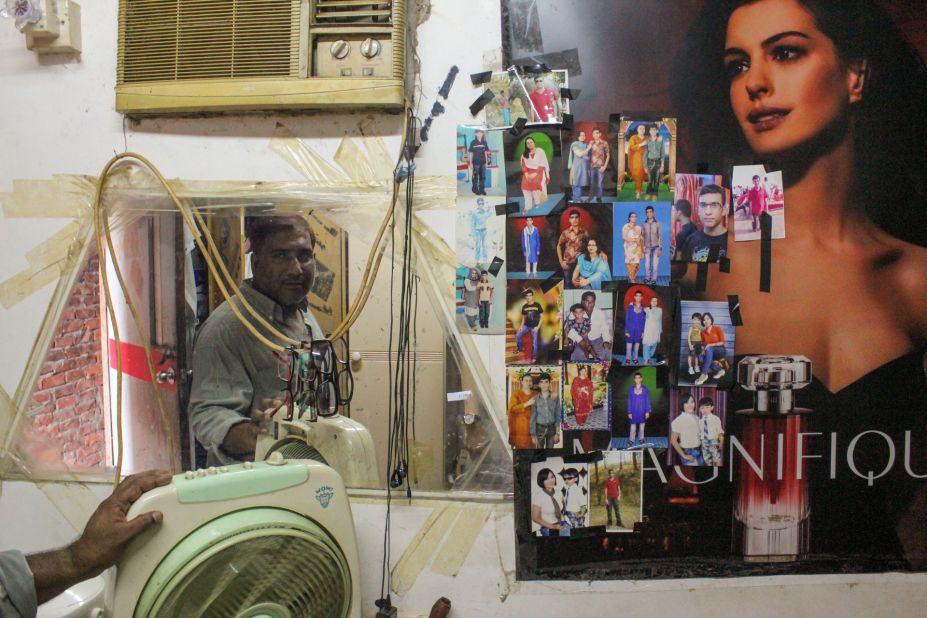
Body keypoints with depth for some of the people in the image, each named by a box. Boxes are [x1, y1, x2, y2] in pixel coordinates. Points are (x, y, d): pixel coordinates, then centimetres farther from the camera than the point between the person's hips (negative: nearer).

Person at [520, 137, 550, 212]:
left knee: (535, 182, -29)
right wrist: (526, 173, -15)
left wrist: (535, 173, -18)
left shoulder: (540, 151, -2)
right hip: (528, 172, 3)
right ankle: (527, 206, -21)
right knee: (525, 183, -22)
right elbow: (523, 165, 3)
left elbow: (543, 165, -8)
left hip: (538, 171, -3)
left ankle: (538, 202, -10)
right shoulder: (525, 154, 11)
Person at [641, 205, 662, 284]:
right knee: (647, 264, -3)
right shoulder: (644, 224, 2)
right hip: (647, 247, 1)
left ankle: (653, 279, 6)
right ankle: (647, 278, 12)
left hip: (656, 247, -1)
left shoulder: (658, 224, -2)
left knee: (655, 264, -4)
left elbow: (660, 236, -2)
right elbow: (642, 237, 7)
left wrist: (660, 249, -7)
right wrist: (642, 247, 0)